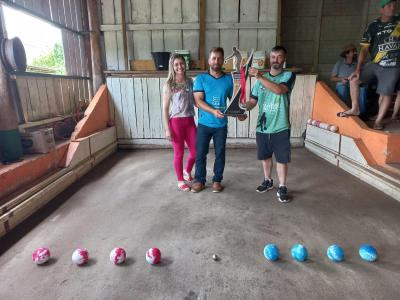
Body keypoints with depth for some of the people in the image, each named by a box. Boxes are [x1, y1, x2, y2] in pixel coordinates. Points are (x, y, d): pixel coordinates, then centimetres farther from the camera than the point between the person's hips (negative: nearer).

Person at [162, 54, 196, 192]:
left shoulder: (190, 81, 7)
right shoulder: (168, 85, -5)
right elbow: (165, 108, -7)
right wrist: (167, 129, -11)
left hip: (190, 121, 4)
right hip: (176, 122, -4)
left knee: (196, 151, 7)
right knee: (179, 153, 5)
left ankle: (187, 171, 37)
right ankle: (180, 181, 24)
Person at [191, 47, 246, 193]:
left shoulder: (228, 79, 4)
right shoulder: (200, 78, -3)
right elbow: (198, 101, -11)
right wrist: (213, 111, -27)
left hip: (221, 125, 2)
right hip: (204, 124, -1)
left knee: (220, 154, 9)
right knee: (200, 153, 5)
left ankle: (217, 180, 26)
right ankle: (199, 181, 22)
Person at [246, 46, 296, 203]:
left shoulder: (289, 75, -4)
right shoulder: (261, 78, 7)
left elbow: (279, 90, -25)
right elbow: (252, 101, 4)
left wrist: (260, 77, -30)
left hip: (280, 127, -3)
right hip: (262, 126, 4)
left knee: (282, 159, 5)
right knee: (265, 156, 16)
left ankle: (282, 188, 19)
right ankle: (268, 181, 36)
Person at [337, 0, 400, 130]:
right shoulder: (373, 26, 1)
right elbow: (364, 49, -3)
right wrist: (358, 69, -11)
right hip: (375, 64, 2)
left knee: (386, 93, -4)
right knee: (354, 79, -11)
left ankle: (379, 121, 10)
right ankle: (355, 109, 2)